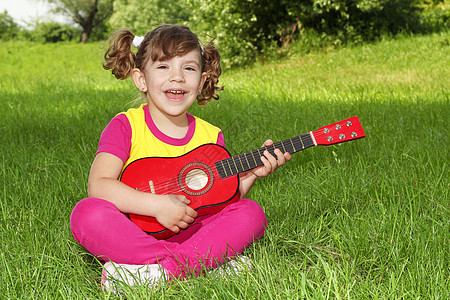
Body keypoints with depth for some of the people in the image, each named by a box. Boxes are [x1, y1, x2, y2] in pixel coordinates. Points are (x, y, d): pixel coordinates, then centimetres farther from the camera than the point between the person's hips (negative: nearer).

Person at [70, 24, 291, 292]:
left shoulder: (211, 136, 7)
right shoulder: (126, 126, -4)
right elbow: (98, 185, -18)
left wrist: (249, 176, -8)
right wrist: (158, 205, -24)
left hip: (190, 232, 3)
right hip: (135, 229, -3)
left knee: (251, 213, -17)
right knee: (87, 212, -32)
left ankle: (162, 272, -32)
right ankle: (204, 265, -32)